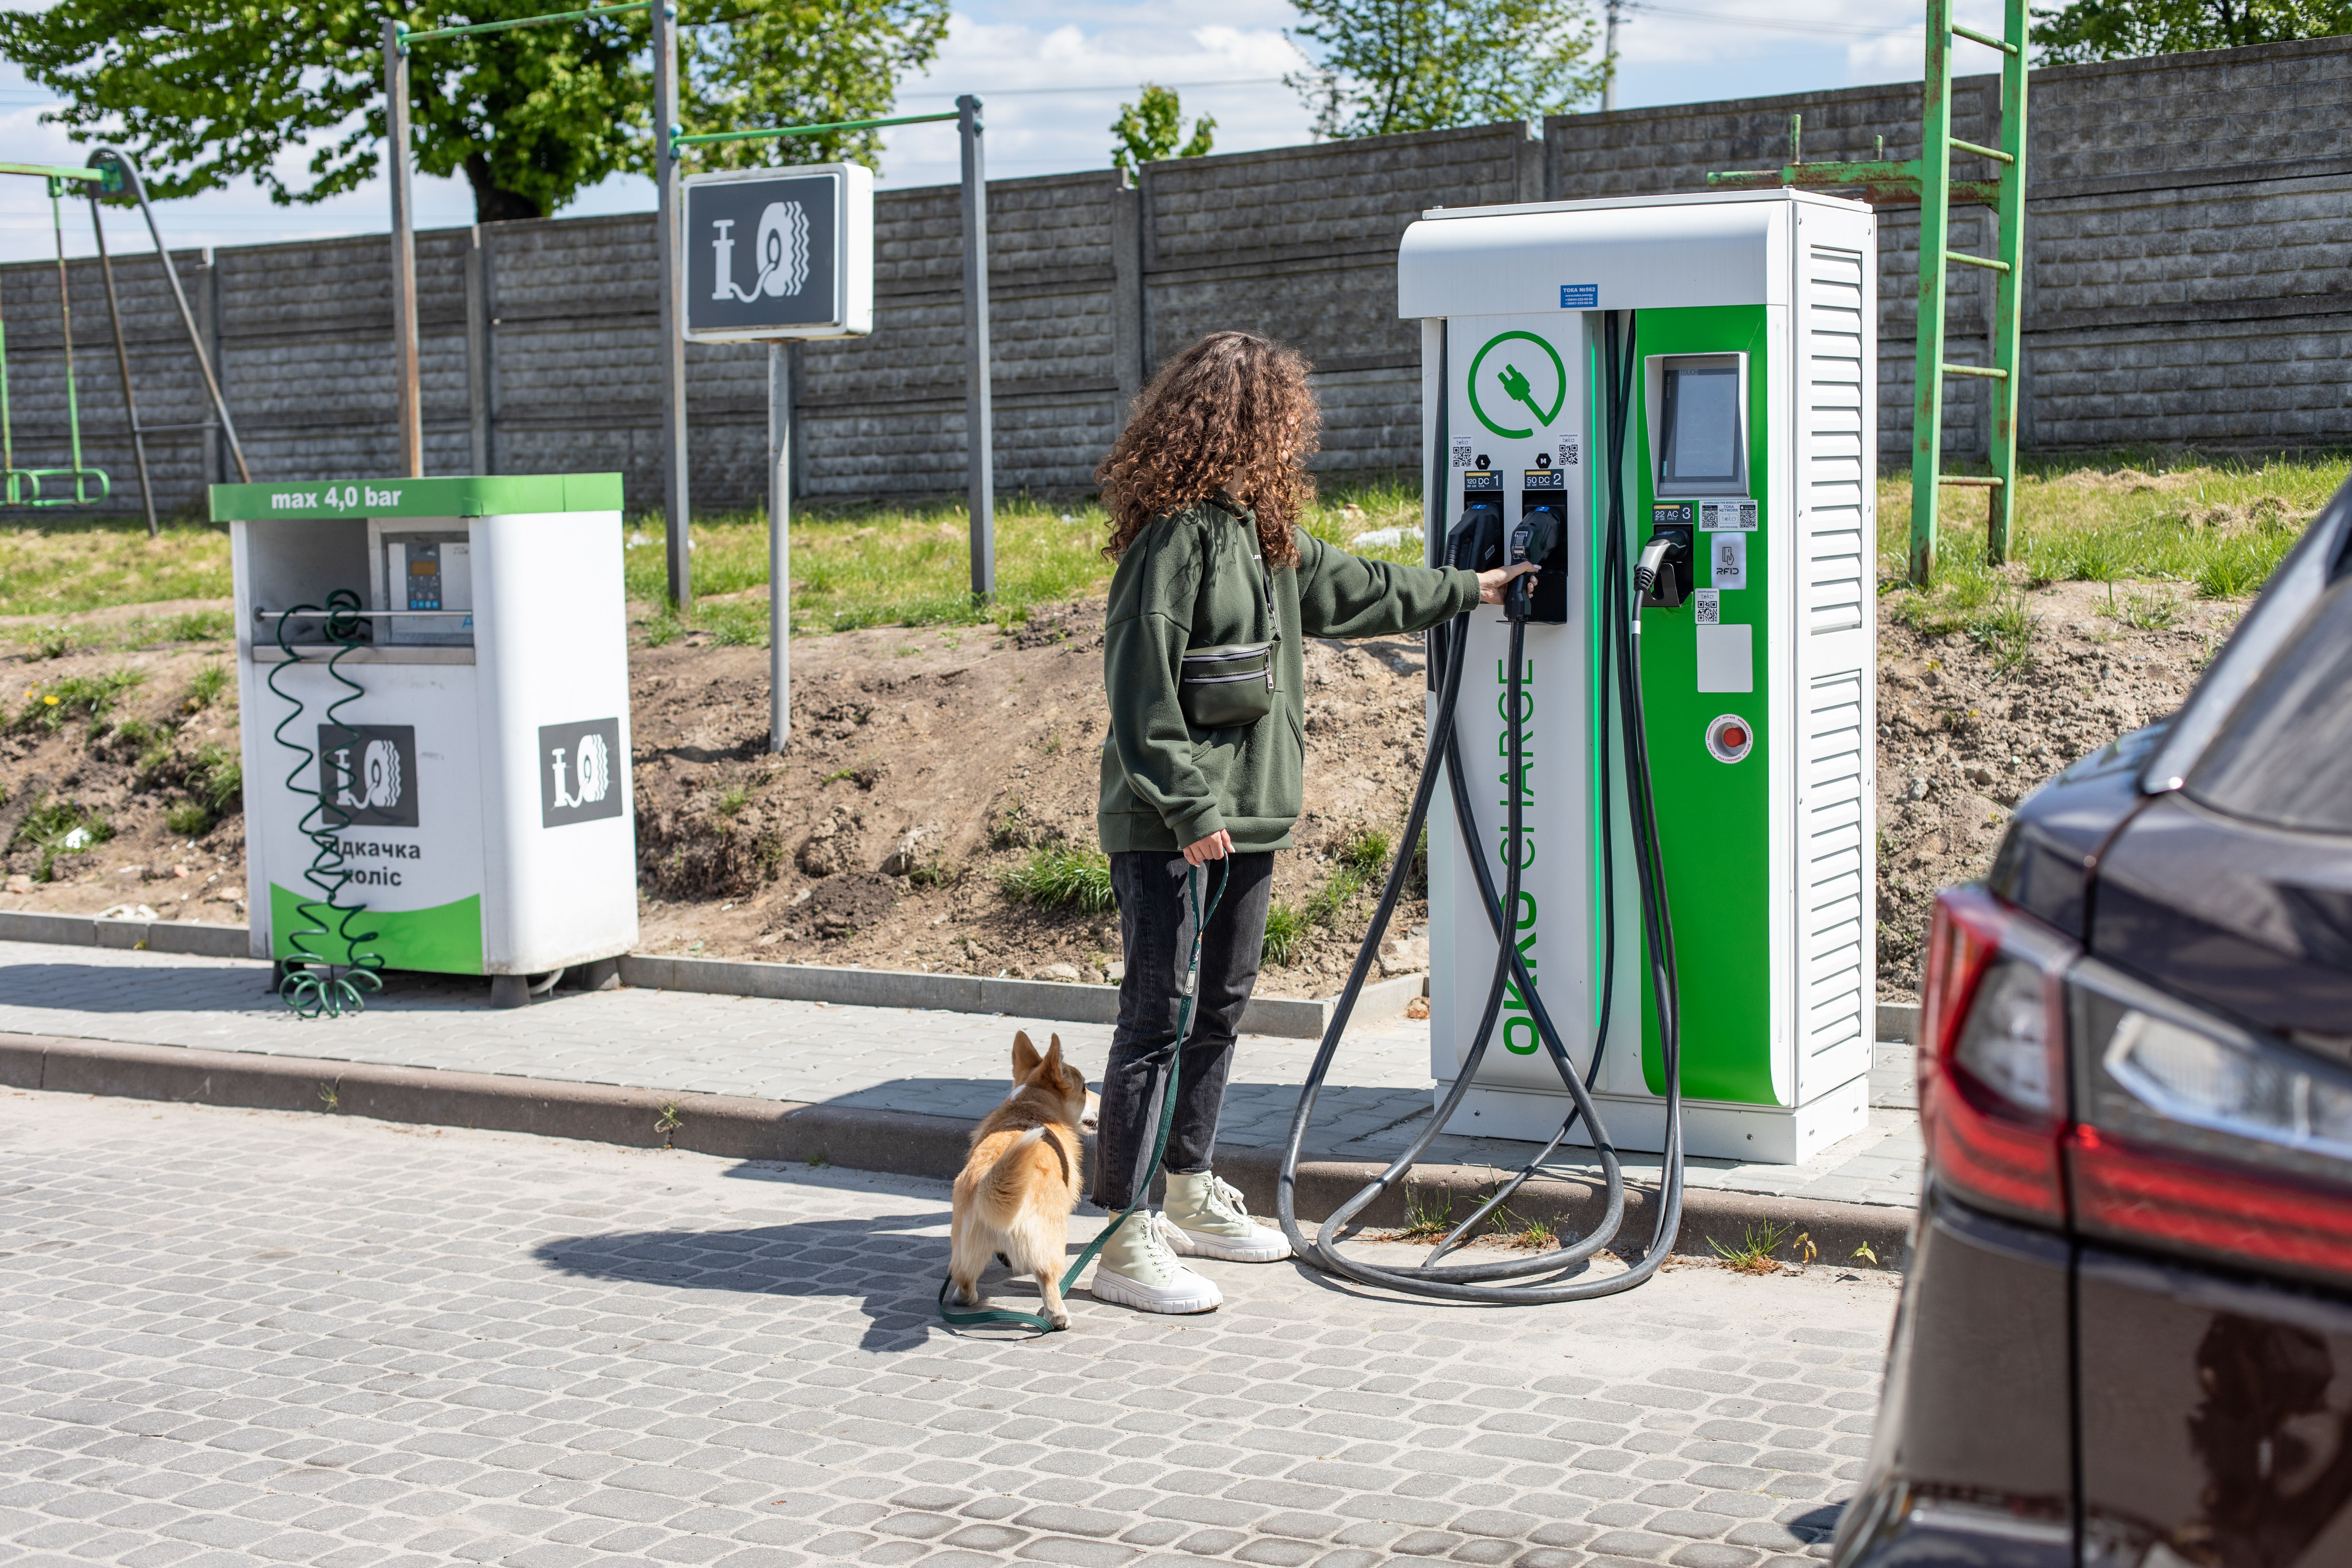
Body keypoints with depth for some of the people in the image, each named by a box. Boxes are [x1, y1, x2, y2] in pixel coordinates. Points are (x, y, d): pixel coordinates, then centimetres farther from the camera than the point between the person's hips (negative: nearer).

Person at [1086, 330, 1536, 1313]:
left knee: (1218, 1010, 16)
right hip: (1172, 830, -10)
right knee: (1159, 1019, -8)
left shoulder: (1260, 531, 16)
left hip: (1246, 818, 10)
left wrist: (1462, 591, 43)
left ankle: (1189, 1196, 29)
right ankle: (1126, 1240, -3)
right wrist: (1188, 808, -23)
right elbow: (1141, 687, -20)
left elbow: (1345, 588, 33)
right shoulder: (1177, 534, -15)